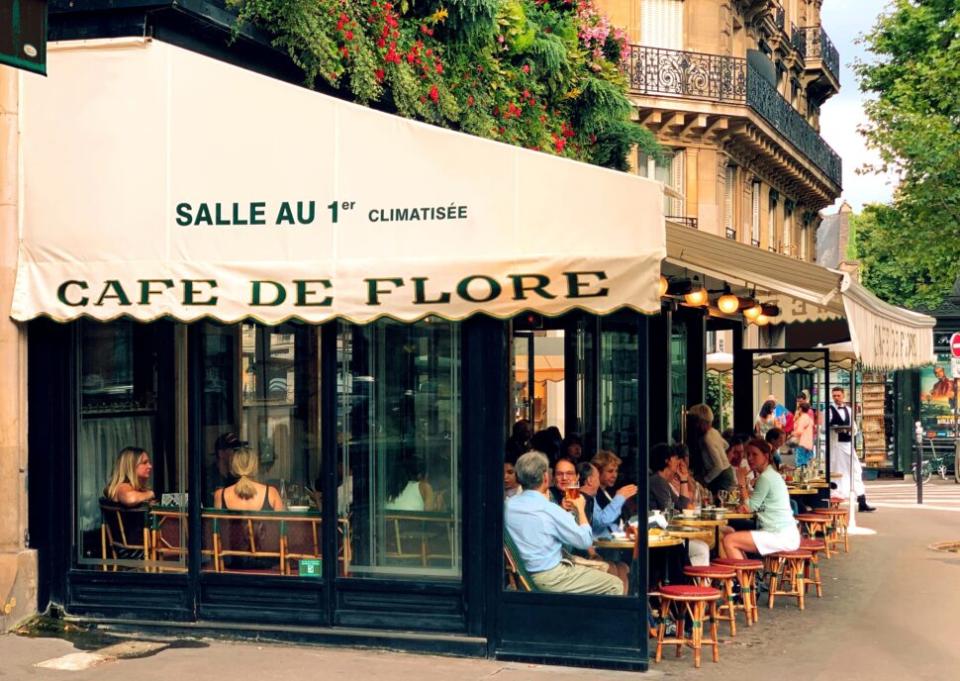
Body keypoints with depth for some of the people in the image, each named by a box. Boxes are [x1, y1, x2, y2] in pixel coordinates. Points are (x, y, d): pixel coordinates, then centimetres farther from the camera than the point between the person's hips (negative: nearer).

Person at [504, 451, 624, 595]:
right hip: (550, 579, -8)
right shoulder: (550, 510, -23)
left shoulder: (509, 505, -1)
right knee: (615, 585, 1)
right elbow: (585, 541, -11)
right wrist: (580, 508, 2)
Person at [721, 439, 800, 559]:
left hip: (781, 536, -11)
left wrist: (742, 483, 1)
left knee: (728, 540, -16)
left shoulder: (766, 477, -11)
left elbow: (749, 507, -7)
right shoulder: (772, 475, 19)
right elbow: (754, 506, 14)